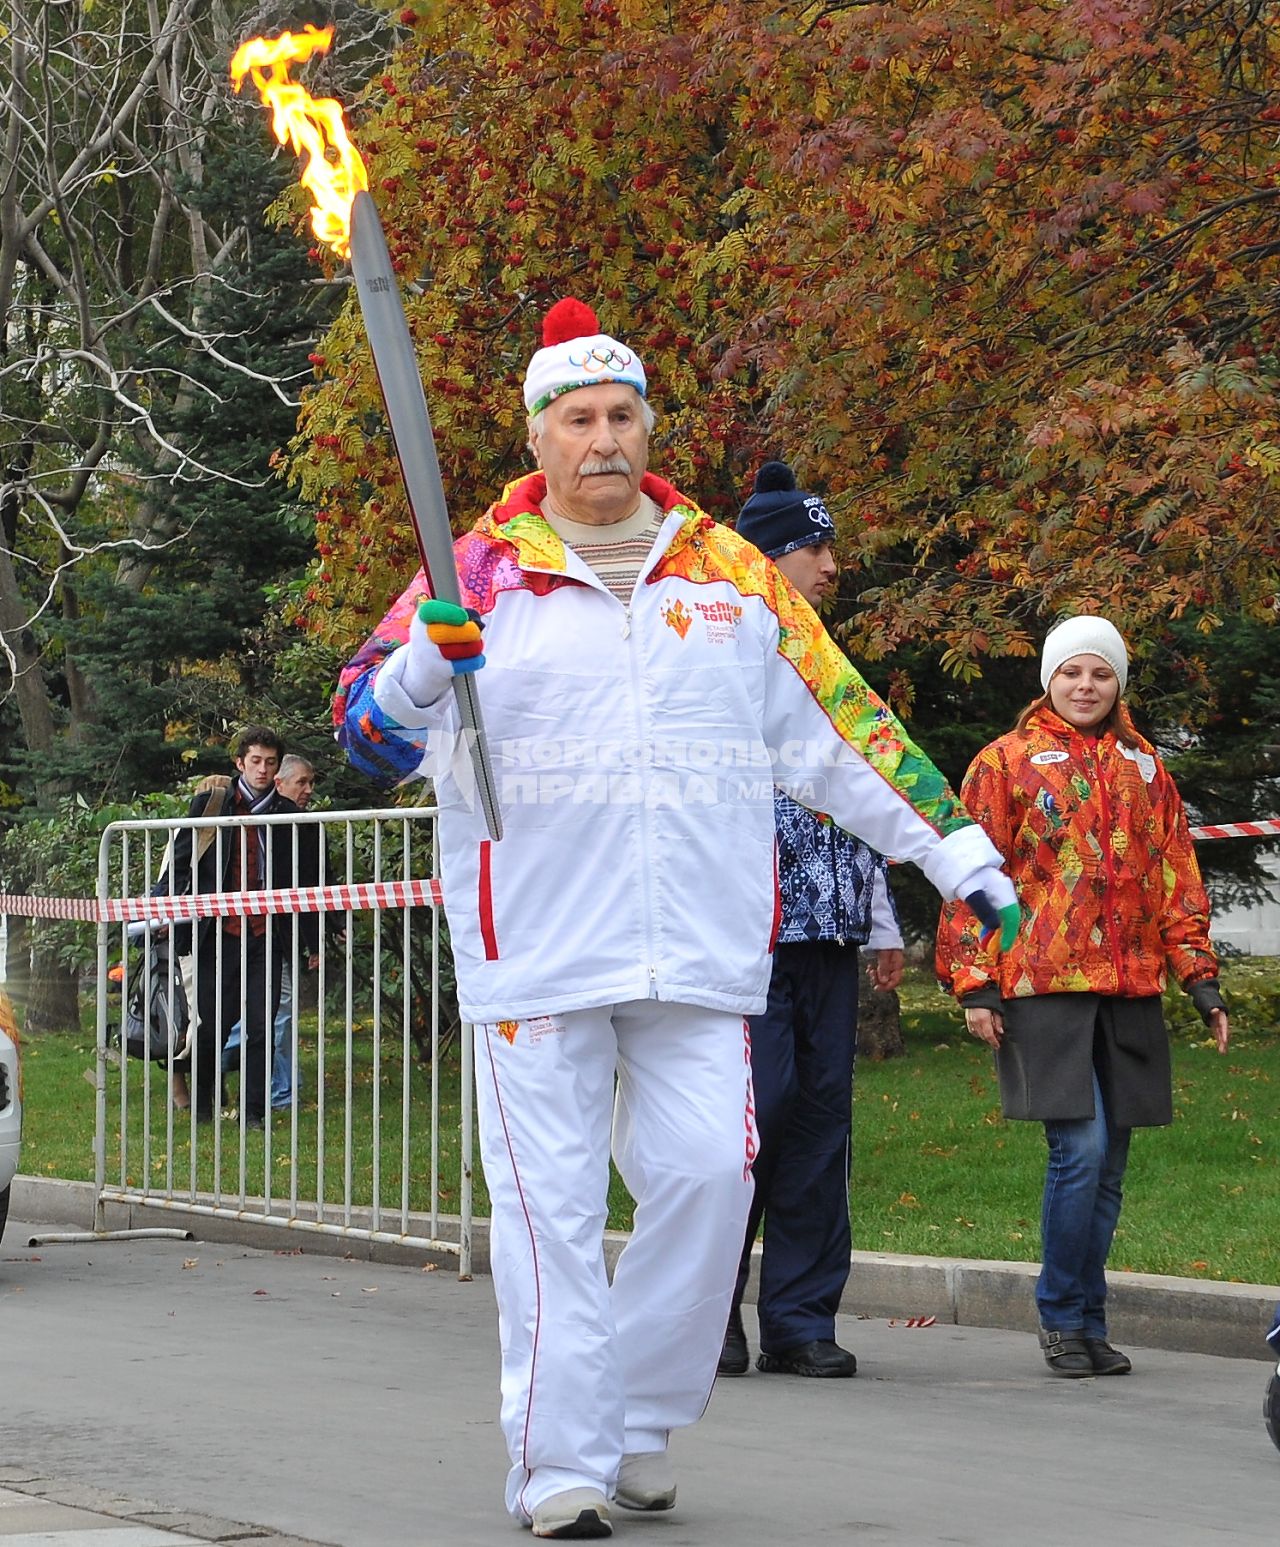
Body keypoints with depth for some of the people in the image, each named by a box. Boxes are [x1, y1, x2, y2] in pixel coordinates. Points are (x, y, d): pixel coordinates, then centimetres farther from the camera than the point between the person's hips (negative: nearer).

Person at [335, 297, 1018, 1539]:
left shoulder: (730, 572, 11)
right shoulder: (481, 574, 3)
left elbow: (838, 729, 16)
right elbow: (369, 734, -4)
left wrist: (954, 848, 14)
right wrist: (426, 666, -26)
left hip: (701, 950, 2)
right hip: (536, 948, -2)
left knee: (705, 1178, -4)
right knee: (550, 1204, -2)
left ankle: (641, 1421, 15)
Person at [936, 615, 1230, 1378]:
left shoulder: (1145, 768, 16)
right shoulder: (1007, 763, 4)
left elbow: (1178, 878, 17)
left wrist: (1200, 975, 9)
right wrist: (975, 983, -6)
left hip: (1130, 990, 4)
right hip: (1044, 988, -4)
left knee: (1109, 1164, 6)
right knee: (1081, 1149, -13)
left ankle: (1090, 1322, 15)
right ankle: (1064, 1317, 1)